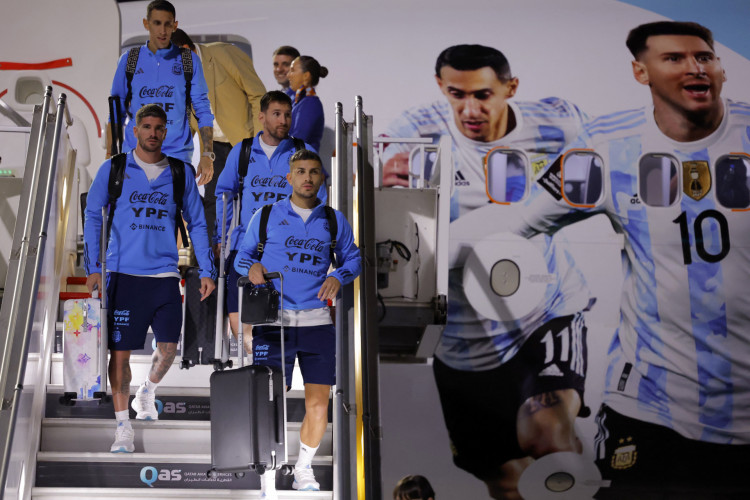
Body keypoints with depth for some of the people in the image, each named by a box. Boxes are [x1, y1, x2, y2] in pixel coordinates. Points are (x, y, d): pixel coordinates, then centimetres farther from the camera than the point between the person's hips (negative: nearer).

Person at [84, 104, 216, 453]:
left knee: (168, 347, 1)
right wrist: (93, 267, -2)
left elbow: (197, 224, 12)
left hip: (165, 274, 2)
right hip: (123, 273, -1)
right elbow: (93, 217, 6)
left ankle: (147, 392, 33)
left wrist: (207, 270, 6)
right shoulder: (113, 169, 5)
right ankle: (123, 426, 13)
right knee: (120, 350, 0)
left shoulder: (181, 173, 8)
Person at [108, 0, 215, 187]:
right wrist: (110, 156, 6)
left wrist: (207, 155, -5)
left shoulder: (190, 61, 6)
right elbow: (116, 112, 12)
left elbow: (202, 111, 4)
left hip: (177, 155, -1)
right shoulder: (129, 60, 9)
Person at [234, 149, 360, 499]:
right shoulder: (266, 216, 7)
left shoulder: (334, 220, 10)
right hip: (273, 321, -1)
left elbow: (353, 257, 14)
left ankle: (303, 469, 28)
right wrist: (251, 266, -11)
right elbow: (242, 255, 11)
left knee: (318, 404, 3)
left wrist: (338, 277, -6)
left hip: (318, 322, 2)